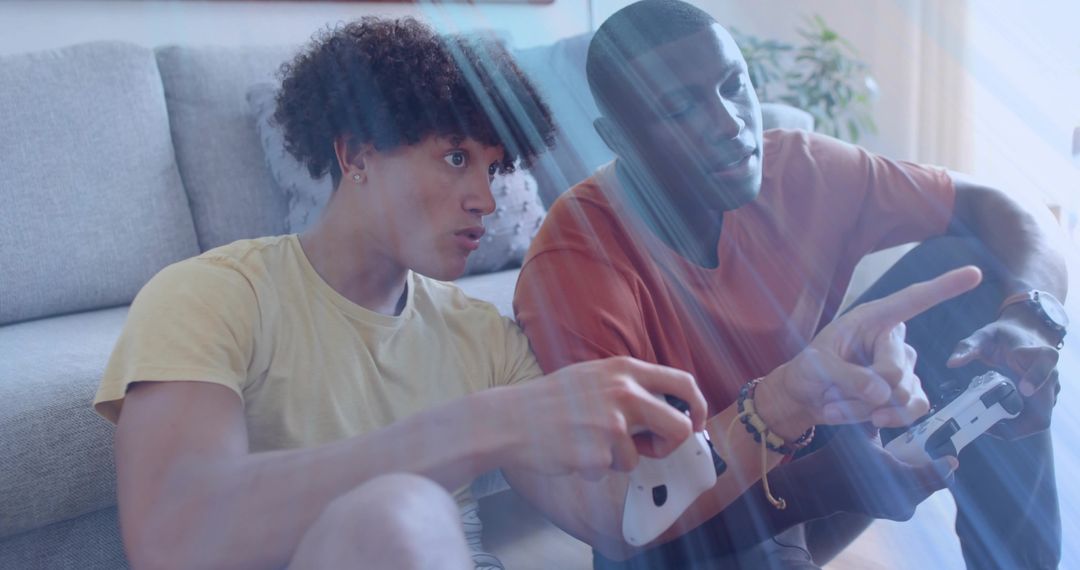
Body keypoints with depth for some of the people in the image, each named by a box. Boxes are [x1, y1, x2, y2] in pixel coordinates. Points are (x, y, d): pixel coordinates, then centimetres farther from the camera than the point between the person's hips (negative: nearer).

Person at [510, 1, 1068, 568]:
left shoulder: (798, 170, -15)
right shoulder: (576, 261, -28)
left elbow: (996, 209, -6)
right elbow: (607, 513, -30)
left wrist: (1028, 315, -28)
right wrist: (823, 482, -36)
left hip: (803, 438, 6)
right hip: (685, 524, -5)